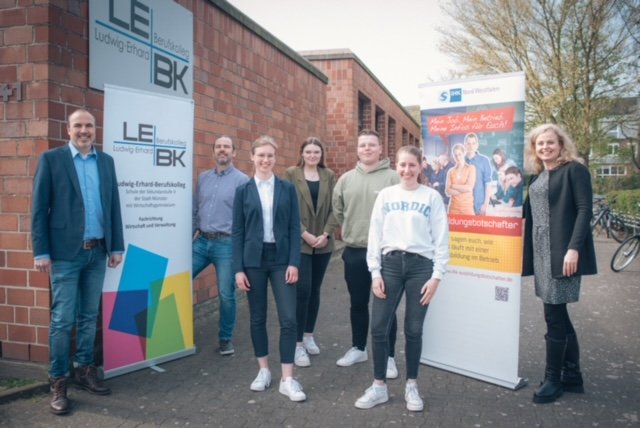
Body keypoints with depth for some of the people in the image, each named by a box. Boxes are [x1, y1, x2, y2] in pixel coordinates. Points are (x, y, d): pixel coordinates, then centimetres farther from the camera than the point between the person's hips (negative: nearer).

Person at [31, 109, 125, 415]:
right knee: (62, 319, 0)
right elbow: (39, 208, -4)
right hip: (66, 252, -4)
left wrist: (117, 246, 8)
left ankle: (84, 370, 26)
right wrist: (41, 252, -9)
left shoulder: (106, 161, 10)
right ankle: (58, 381, 12)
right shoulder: (51, 159, -1)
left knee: (89, 316, 13)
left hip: (98, 251, 4)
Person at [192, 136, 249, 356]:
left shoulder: (242, 180, -5)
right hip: (201, 242, 5)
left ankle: (226, 338, 21)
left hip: (226, 244, -5)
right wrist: (192, 232, 11)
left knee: (226, 295, 3)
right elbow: (195, 209, 17)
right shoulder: (203, 177, 12)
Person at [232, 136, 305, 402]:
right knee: (257, 317, 9)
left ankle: (287, 379, 6)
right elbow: (237, 232, 1)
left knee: (288, 318, -4)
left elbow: (295, 228, 2)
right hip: (254, 260, 0)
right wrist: (238, 268, -5)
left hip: (281, 259, 0)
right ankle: (264, 370, 27)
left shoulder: (287, 189, 4)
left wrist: (294, 262, -7)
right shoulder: (243, 191, 3)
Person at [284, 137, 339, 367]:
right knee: (302, 290, -8)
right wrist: (304, 233, -14)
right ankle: (298, 344, 1)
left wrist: (326, 233, -8)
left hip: (323, 243, 4)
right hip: (299, 242, -3)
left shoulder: (329, 176, 9)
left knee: (315, 290, 11)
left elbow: (334, 208, 5)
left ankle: (309, 335, 25)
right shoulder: (291, 174, 0)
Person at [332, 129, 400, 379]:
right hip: (354, 251, 4)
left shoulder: (393, 178, -7)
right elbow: (337, 210, 16)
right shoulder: (346, 179, 7)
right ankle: (358, 348, 32)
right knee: (357, 303, 16)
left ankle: (388, 356, 17)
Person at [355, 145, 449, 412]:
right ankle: (379, 386, 18)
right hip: (390, 263, 2)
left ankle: (411, 386, 25)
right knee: (378, 327, 1)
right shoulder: (385, 195, 7)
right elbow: (375, 234, 6)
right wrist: (375, 272, 0)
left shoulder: (432, 197, 3)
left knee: (414, 330, 7)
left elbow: (441, 239, 1)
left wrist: (437, 275, -5)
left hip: (421, 265, -1)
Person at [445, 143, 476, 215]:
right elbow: (448, 192, 0)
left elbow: (469, 188, -8)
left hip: (467, 207, -2)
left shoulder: (471, 168, 3)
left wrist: (453, 186, 0)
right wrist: (463, 189, -9)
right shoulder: (451, 171, 9)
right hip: (453, 207, 2)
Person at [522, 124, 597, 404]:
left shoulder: (574, 170, -4)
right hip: (541, 252, 7)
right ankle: (572, 376, 23)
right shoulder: (537, 177, 16)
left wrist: (573, 249, -20)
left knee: (554, 315, -4)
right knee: (558, 315, 12)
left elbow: (584, 210, -12)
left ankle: (553, 379, 9)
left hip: (562, 253, -7)